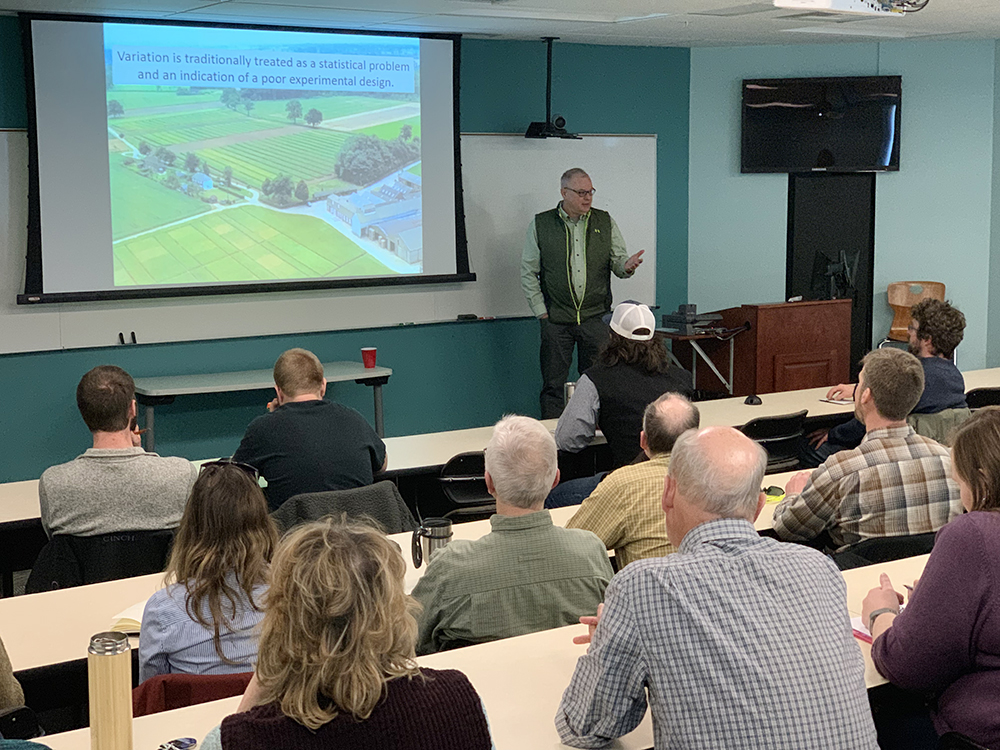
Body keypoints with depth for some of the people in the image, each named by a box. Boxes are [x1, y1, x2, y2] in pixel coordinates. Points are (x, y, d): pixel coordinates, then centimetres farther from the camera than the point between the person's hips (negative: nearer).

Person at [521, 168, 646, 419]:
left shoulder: (605, 222, 8)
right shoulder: (540, 224, 3)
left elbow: (618, 263, 9)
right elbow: (528, 272, 5)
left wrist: (627, 266, -16)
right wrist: (541, 312, -2)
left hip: (595, 318, 1)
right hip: (555, 320, -1)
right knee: (553, 384, 2)